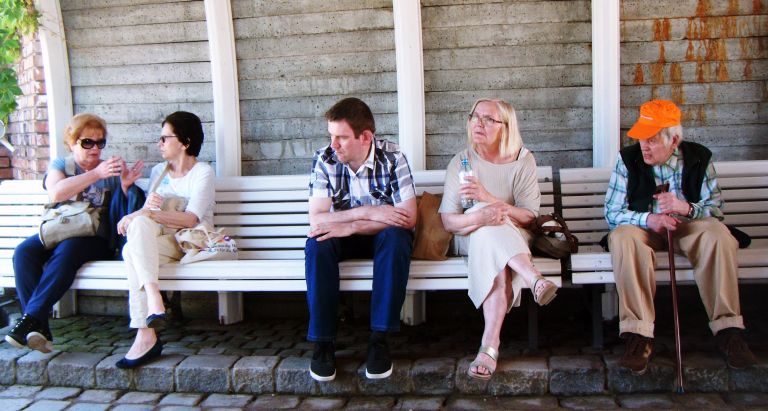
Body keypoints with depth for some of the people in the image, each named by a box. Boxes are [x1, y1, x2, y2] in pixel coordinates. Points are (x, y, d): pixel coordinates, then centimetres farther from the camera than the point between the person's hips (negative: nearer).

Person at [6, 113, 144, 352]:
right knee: (24, 252, -27)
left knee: (67, 250, -34)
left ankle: (31, 319, -34)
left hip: (96, 238, -2)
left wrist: (126, 186, -12)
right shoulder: (60, 165, 16)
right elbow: (56, 193, -9)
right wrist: (96, 174, -17)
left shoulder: (111, 170, 16)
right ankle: (39, 328, -31)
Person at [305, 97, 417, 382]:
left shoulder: (392, 157, -16)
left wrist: (350, 226, -29)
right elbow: (315, 219, -18)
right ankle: (322, 341, -22)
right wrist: (367, 212, -30)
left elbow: (408, 218, -23)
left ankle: (380, 338, -27)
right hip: (344, 236, 2)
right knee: (317, 244, -30)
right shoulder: (324, 160, -11)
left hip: (382, 236, -1)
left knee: (396, 237, -35)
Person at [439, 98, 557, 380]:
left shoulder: (523, 160, -1)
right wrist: (481, 216, -33)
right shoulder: (461, 162, -1)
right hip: (470, 239, 1)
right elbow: (448, 222, -10)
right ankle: (534, 279, -41)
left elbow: (529, 217, -9)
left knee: (492, 256, -37)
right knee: (486, 227, -35)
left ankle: (490, 345, -42)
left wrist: (488, 198, -25)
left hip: (513, 238, 0)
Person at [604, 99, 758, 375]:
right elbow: (612, 212, -8)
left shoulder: (699, 158, 1)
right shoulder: (628, 159, -3)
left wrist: (687, 208, -26)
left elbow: (716, 209, -4)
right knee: (623, 238, -35)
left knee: (719, 235, -32)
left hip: (689, 225, 1)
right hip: (643, 226, -1)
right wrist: (649, 220, -27)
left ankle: (727, 329, -24)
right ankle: (638, 335, -38)